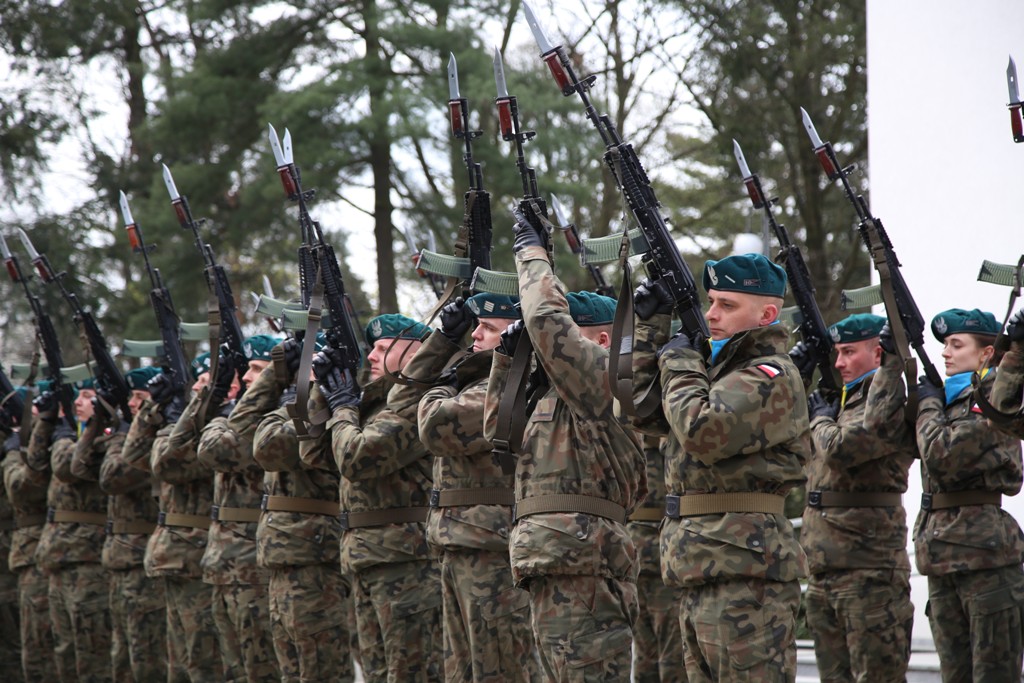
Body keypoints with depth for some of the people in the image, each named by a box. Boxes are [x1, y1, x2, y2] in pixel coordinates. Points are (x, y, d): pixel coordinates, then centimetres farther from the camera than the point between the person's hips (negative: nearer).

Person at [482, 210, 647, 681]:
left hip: (579, 573, -11)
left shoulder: (602, 378, -5)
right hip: (557, 575, 11)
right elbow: (499, 430, 33)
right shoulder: (558, 397, 25)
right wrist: (506, 357, 23)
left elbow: (547, 320, -15)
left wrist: (532, 252, 1)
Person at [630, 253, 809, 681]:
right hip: (705, 575, 10)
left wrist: (680, 366, -6)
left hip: (746, 576, -10)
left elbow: (702, 431, -23)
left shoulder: (772, 377, -10)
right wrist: (653, 325, 18)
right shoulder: (719, 367, 20)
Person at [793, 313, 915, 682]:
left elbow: (840, 448, -23)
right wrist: (793, 370, 16)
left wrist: (821, 418, -2)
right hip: (823, 567, 9)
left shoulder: (890, 402, -9)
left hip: (868, 566, -9)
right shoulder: (841, 399, 18)